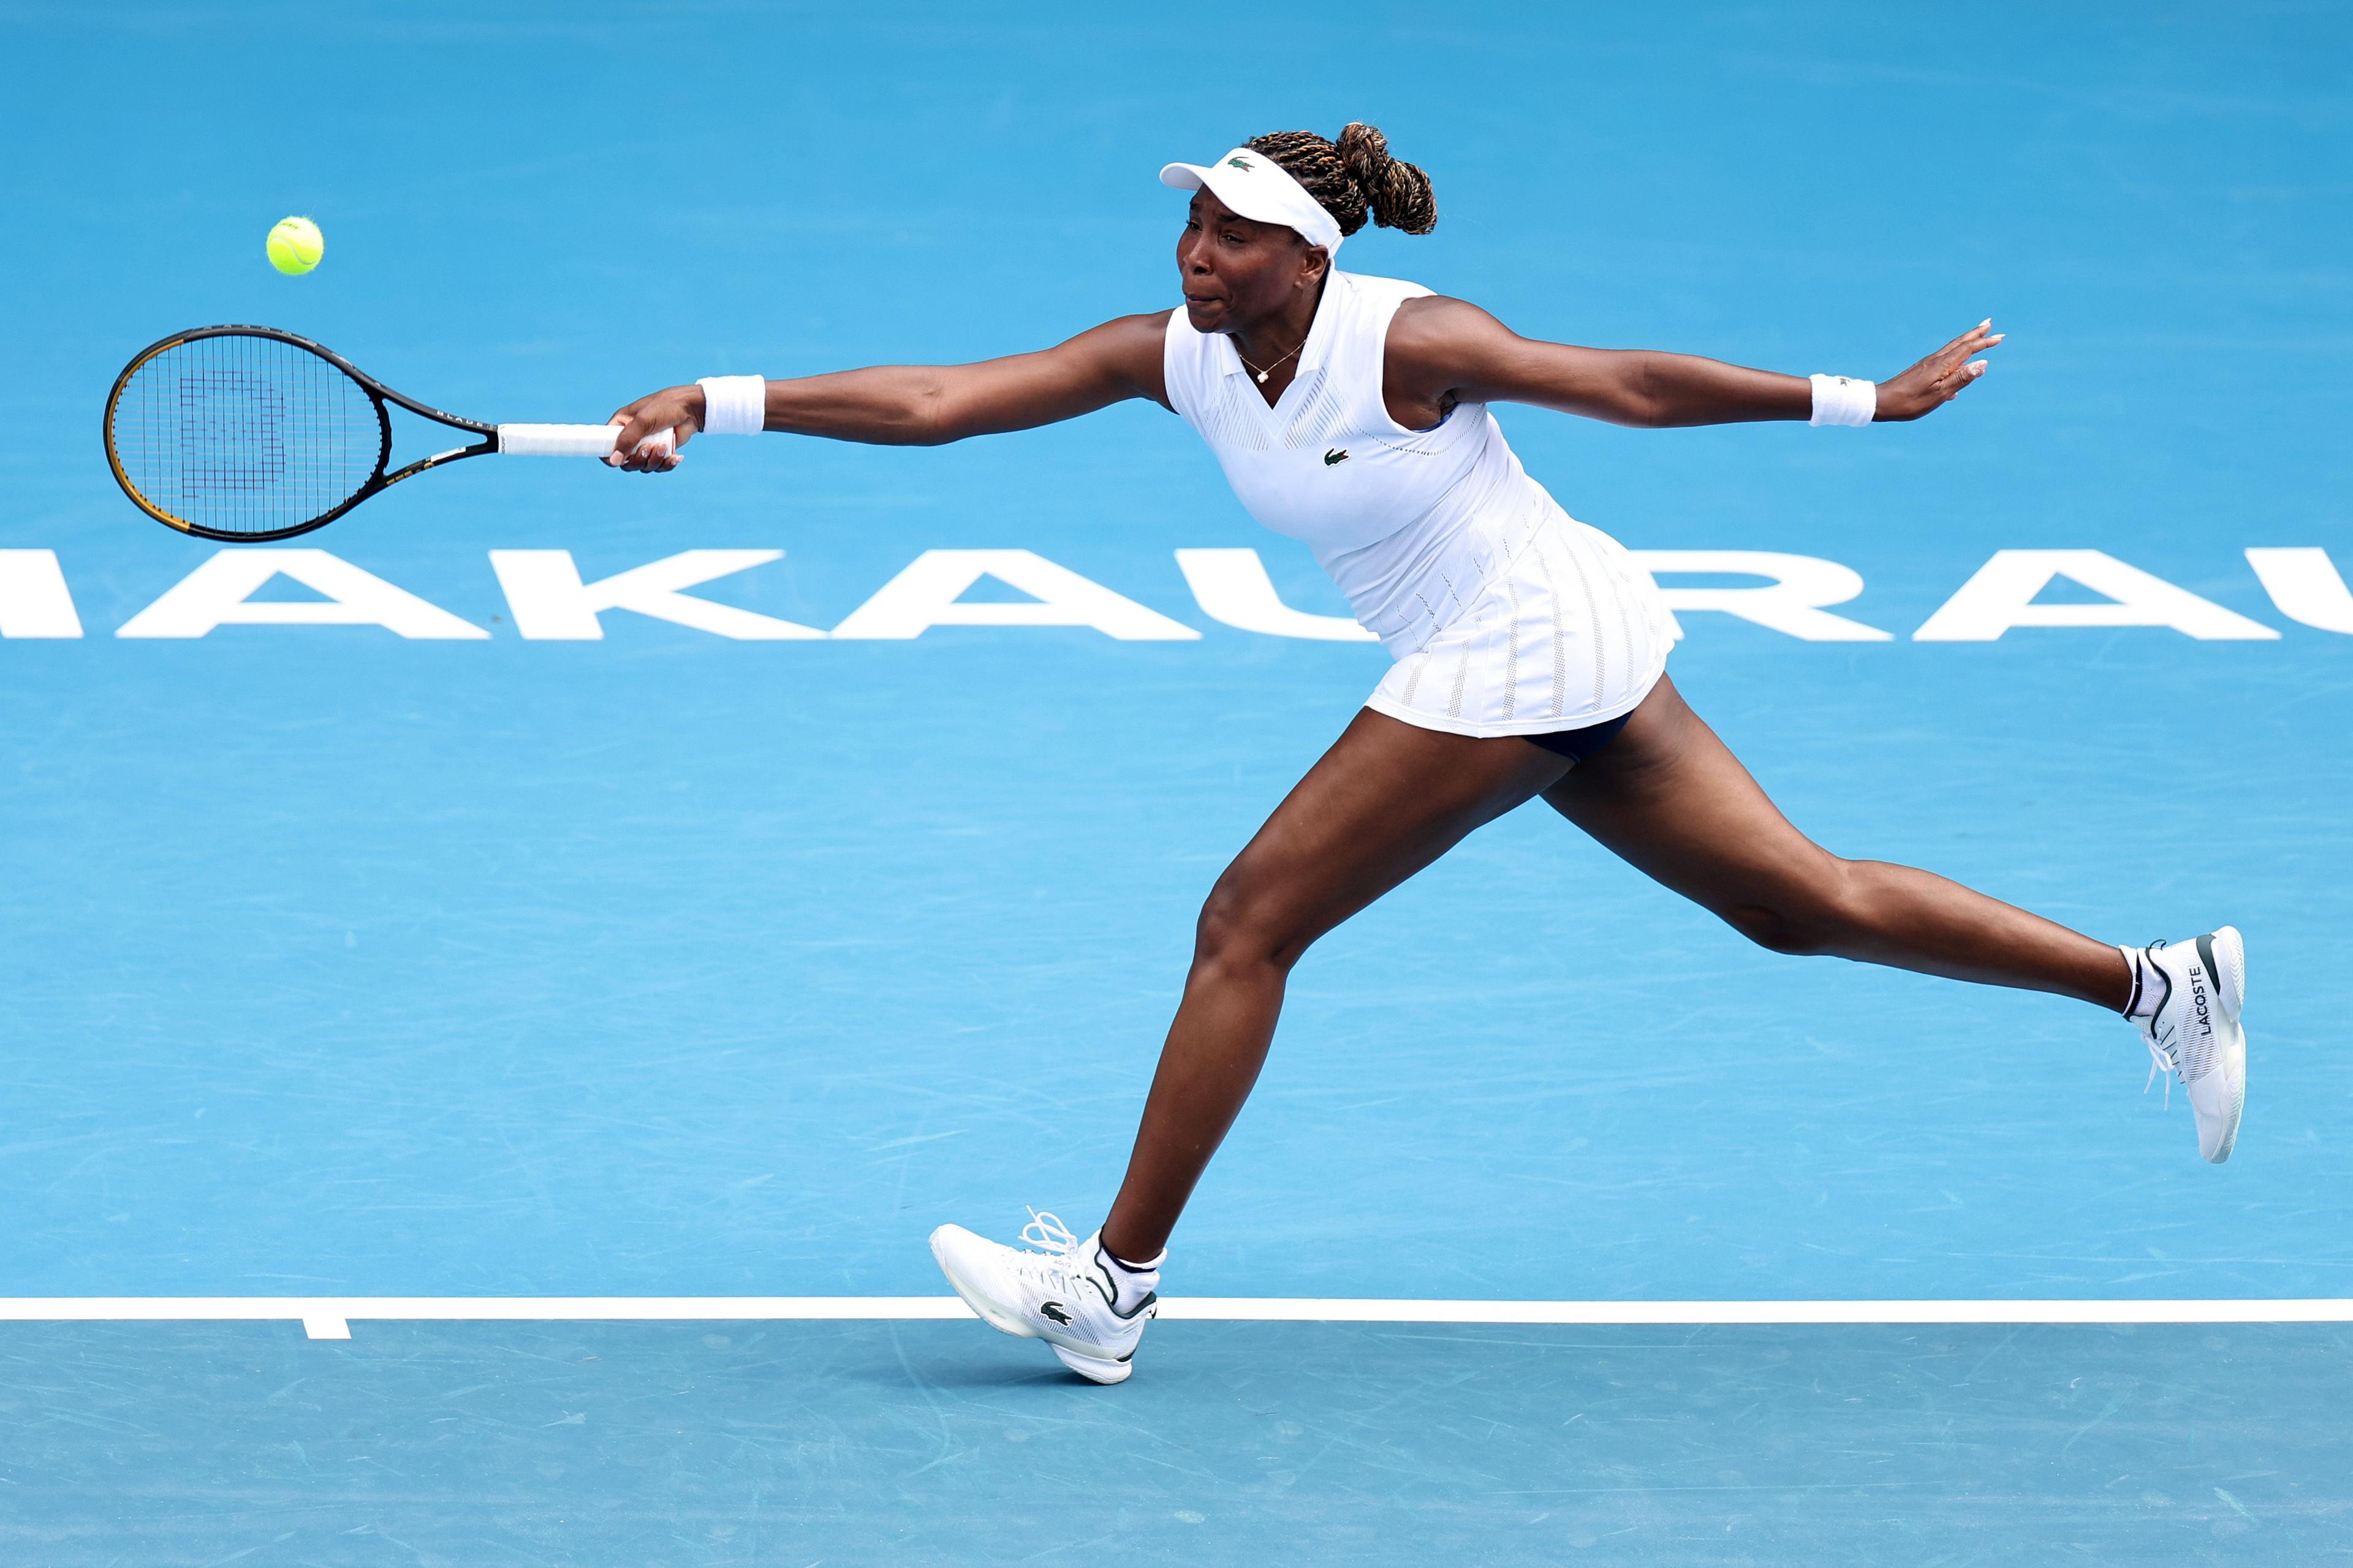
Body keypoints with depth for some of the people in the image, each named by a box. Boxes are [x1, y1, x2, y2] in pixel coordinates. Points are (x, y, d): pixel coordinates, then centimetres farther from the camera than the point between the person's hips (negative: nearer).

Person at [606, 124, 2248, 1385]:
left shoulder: (1406, 342, -20)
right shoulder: (1173, 354, -2)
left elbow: (1635, 385, -10)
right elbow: (936, 402, -6)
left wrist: (1867, 401, -3)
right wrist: (714, 404, -16)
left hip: (1522, 657, -8)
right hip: (1535, 659, 8)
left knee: (1248, 926, -9)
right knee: (1806, 902, 13)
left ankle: (1117, 1284, -3)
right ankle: (2161, 981, 18)